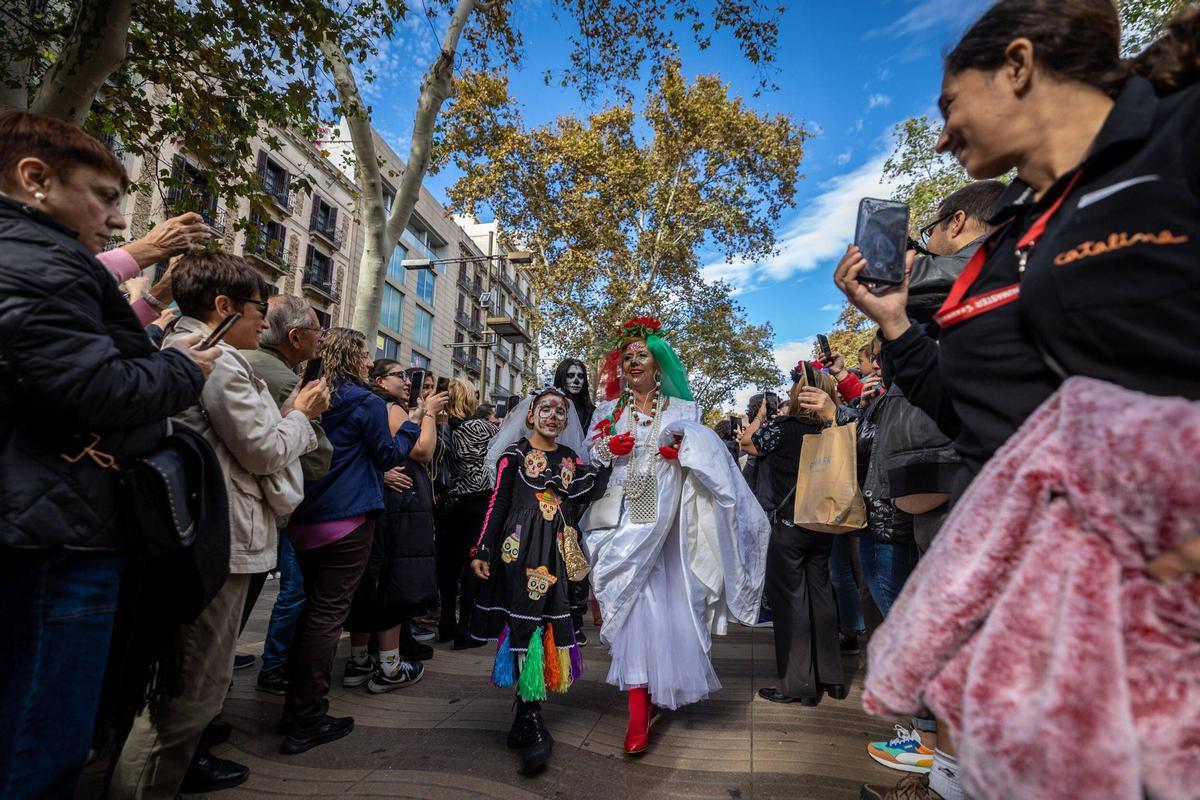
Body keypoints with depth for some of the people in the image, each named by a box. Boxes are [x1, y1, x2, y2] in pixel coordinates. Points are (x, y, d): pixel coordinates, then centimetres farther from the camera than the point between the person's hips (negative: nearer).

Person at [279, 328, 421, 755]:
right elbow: (389, 455, -4)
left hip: (305, 516, 7)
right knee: (328, 614, 0)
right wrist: (413, 424, 8)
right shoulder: (367, 402, -11)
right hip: (348, 518, -7)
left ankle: (296, 708, 26)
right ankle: (308, 721, 8)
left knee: (311, 609, 18)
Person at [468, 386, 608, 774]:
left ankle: (523, 717, 21)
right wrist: (482, 550, -5)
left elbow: (586, 491, -5)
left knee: (547, 623, 7)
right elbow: (498, 502, -2)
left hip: (556, 550, 5)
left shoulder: (570, 458, 12)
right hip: (521, 546, -4)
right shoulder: (515, 452, 1)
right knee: (526, 623, -6)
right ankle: (533, 727, -2)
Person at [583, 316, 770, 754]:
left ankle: (655, 689, 24)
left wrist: (683, 450, -14)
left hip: (665, 520, 0)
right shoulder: (608, 411, 15)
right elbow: (588, 458, 11)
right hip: (624, 517, 0)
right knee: (633, 599, -11)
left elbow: (706, 456, 6)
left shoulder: (681, 410, 12)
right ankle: (638, 710, -6)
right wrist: (610, 448, -9)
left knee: (665, 601, 2)